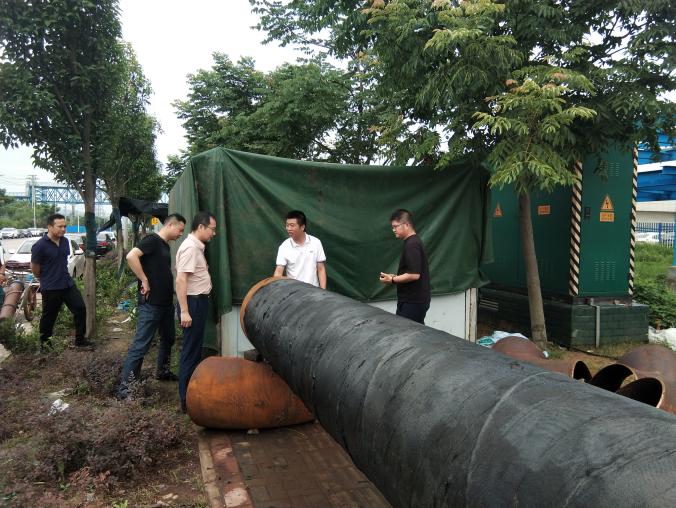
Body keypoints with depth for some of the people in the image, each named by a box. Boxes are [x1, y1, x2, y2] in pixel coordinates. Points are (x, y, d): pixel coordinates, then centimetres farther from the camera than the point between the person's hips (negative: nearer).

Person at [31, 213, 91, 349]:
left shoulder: (65, 241, 3)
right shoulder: (40, 246, -17)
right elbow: (34, 268, -8)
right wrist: (46, 279, 7)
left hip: (68, 284, 6)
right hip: (50, 288, -6)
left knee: (81, 309, 3)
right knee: (49, 316, 8)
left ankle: (80, 340, 15)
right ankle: (44, 341, 30)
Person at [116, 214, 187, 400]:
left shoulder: (165, 246, 15)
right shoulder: (152, 240, -13)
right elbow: (131, 256, -28)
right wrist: (145, 281, -22)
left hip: (166, 302, 10)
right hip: (151, 303, -9)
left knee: (168, 338, 21)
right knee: (141, 344, -7)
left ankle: (163, 371, 38)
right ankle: (124, 385, -1)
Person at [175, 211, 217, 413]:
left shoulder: (197, 246, 14)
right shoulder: (190, 247, -17)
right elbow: (181, 280, -24)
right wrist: (184, 311, -27)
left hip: (199, 301, 10)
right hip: (192, 302, -10)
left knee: (196, 349, 18)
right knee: (191, 351, -5)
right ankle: (187, 400, 2)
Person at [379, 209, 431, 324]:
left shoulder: (412, 245, -17)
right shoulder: (413, 242, 15)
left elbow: (414, 275, -24)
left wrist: (392, 280, -15)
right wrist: (395, 276, 11)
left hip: (412, 302, -10)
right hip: (416, 300, 10)